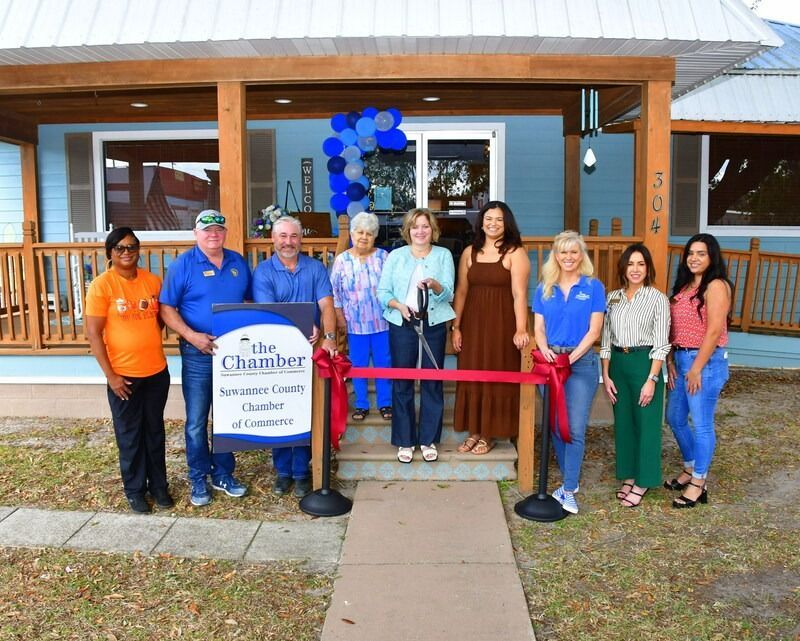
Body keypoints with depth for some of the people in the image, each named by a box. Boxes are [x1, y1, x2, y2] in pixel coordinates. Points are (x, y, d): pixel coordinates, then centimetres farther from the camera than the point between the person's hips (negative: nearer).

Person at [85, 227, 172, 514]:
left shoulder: (153, 281, 2)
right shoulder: (101, 285, -10)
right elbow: (93, 334, -11)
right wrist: (110, 375, -13)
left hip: (157, 371, 4)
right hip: (123, 375, -4)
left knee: (155, 431, 15)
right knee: (130, 435, 9)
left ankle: (159, 485, 29)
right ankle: (135, 490, 25)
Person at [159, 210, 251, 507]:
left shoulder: (238, 262, 7)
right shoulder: (183, 265, -6)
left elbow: (249, 301, 16)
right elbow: (166, 309, -8)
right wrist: (191, 336, -21)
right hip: (199, 354, -4)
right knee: (196, 422, 4)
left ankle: (223, 474, 28)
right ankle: (198, 479, 19)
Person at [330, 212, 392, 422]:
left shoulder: (383, 257, 1)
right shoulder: (342, 260, 1)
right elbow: (335, 294, 3)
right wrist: (340, 319, -1)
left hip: (382, 322, 0)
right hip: (355, 324, 0)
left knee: (384, 364, 7)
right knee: (358, 365, 8)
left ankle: (385, 403, 20)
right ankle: (361, 405, 21)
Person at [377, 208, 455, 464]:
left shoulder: (444, 255, 5)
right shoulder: (395, 256, 7)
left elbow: (448, 293, -4)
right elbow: (383, 292, 3)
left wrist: (434, 285, -26)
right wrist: (399, 305, -15)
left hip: (434, 324, 0)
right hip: (402, 324, 0)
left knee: (432, 382, 4)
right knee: (402, 383, 3)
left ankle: (429, 439, 17)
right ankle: (404, 441, 14)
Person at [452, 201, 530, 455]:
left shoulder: (515, 253, -6)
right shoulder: (470, 252, 8)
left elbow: (519, 293, -14)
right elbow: (461, 291, 8)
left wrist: (521, 329, -23)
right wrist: (456, 327, 3)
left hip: (502, 324, -4)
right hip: (473, 323, 4)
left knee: (497, 377, 4)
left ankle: (489, 433, 16)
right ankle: (474, 431, 21)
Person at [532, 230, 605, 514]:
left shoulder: (593, 287, 1)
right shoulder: (544, 289, 9)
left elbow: (594, 330, -4)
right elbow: (539, 328, 7)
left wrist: (572, 357, -14)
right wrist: (546, 351, -12)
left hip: (581, 362, -3)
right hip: (550, 361, 3)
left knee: (575, 428, -7)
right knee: (556, 426, 9)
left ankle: (568, 490, 0)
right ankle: (570, 481, 24)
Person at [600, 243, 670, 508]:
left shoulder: (657, 299, -6)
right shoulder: (612, 298, 7)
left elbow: (661, 344, -8)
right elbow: (606, 340, 9)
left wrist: (652, 380, -13)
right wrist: (606, 375, 4)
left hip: (645, 363, -4)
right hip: (617, 363, 4)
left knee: (646, 423, 3)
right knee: (623, 421, 12)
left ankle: (642, 481, 16)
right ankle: (628, 476, 26)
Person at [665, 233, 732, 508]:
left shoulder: (716, 286, -11)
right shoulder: (684, 286, 14)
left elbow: (714, 331, -16)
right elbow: (674, 328, 12)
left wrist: (696, 369, -16)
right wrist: (670, 361, 4)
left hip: (706, 361, -8)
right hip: (680, 359, 8)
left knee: (702, 424, 0)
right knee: (675, 419, 16)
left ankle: (698, 485, 12)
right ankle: (689, 469, 35)